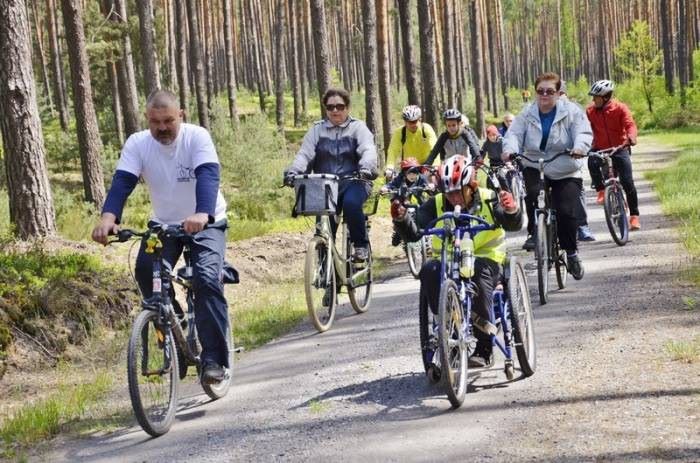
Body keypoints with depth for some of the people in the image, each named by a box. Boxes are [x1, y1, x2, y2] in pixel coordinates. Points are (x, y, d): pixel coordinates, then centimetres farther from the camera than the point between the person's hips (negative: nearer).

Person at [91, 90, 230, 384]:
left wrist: (202, 214, -56)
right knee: (146, 270, -23)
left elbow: (208, 176, -36)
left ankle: (213, 359, -16)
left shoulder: (197, 137, -21)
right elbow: (122, 182, -24)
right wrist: (108, 217, -45)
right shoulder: (137, 144, -12)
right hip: (163, 224, 3)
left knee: (207, 280, -23)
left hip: (206, 223, -3)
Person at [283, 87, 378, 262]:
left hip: (353, 182, -2)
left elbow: (368, 150, -11)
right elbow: (304, 154, 0)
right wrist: (293, 171, -20)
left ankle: (361, 244, -15)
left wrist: (366, 168, -33)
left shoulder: (358, 127, 6)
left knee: (351, 203, -33)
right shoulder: (317, 130, 13)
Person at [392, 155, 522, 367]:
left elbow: (514, 225, -12)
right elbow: (412, 234, -8)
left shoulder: (488, 199, -2)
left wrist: (511, 209, -34)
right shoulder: (436, 205, 0)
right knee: (429, 271, -30)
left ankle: (485, 347, -28)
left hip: (485, 260, -2)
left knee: (479, 271, -36)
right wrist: (402, 219, -30)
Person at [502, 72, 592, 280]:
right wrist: (509, 150, -31)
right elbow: (514, 134, -8)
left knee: (567, 212, -14)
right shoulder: (527, 115, 4)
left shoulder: (572, 112, -3)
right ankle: (534, 232, -9)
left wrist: (579, 148, -37)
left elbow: (584, 133, -14)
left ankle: (572, 253, 8)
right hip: (534, 168, 1)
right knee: (531, 192, -32)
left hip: (566, 173, -1)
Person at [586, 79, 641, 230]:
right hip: (600, 149, 1)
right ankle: (601, 191, -12)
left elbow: (630, 124, -22)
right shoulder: (590, 110, -3)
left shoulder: (620, 108, -10)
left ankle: (634, 216, 4)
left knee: (627, 183, -9)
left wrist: (631, 137, -43)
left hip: (620, 149, -1)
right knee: (592, 162, -34)